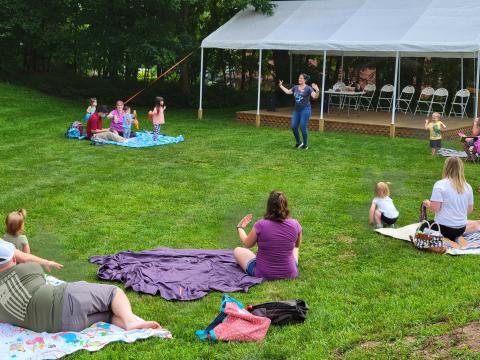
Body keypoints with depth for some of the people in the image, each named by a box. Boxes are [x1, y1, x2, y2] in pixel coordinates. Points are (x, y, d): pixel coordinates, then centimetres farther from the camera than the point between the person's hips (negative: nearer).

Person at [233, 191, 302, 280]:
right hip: (289, 274, 4)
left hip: (263, 274, -3)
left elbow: (247, 244, -1)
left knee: (237, 251, 20)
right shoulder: (295, 225, -13)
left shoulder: (260, 225, -21)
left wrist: (240, 227, 17)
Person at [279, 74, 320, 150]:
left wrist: (317, 90, -36)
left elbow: (315, 96, -18)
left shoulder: (308, 88, -7)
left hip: (305, 110, -6)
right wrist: (281, 86, 28)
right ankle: (298, 142, 23)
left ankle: (305, 145, 11)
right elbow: (287, 92, 24)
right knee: (293, 127, 3)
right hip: (296, 110, 6)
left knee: (303, 127, -6)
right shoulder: (296, 87, 10)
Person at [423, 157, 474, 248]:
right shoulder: (468, 187, -1)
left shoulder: (440, 184, -17)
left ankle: (443, 240, -5)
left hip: (444, 227, -6)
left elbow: (435, 208, -20)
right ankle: (458, 238, 4)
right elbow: (470, 210, 8)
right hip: (461, 228, 6)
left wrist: (427, 204, 1)